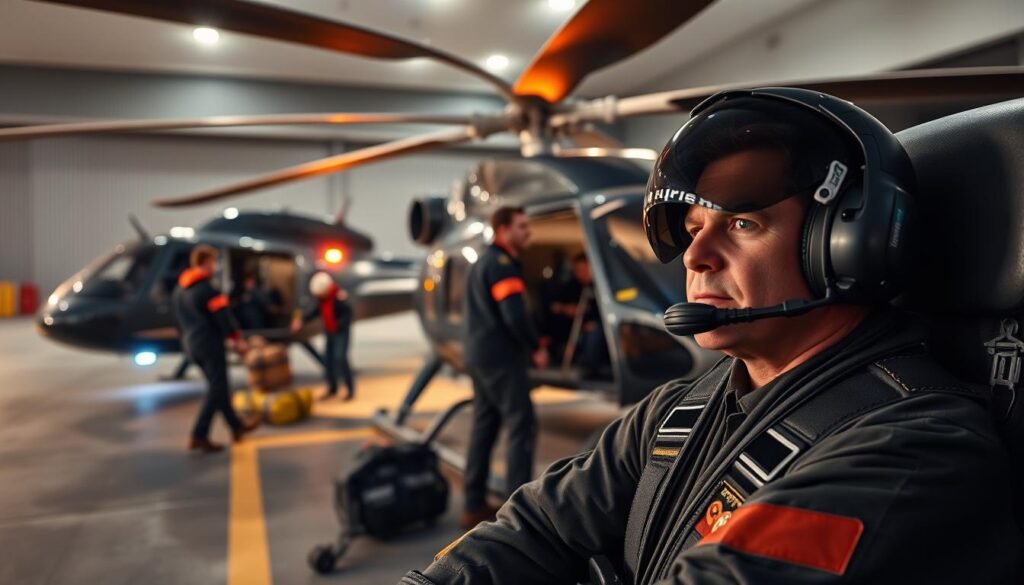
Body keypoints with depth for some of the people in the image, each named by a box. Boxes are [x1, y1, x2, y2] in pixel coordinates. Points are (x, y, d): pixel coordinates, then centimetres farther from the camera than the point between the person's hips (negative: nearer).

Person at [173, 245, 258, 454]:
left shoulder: (179, 290, 12)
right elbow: (223, 317, -16)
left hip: (191, 344, 9)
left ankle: (237, 427, 24)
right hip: (209, 344, -9)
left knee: (218, 387, 16)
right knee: (216, 390, -3)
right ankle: (199, 436, -6)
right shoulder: (207, 288, -16)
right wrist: (237, 339, -8)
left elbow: (182, 320, 18)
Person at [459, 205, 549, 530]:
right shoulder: (502, 264, -12)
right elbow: (515, 315, -22)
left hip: (478, 356, 10)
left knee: (484, 427, 11)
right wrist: (536, 348, -8)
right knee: (522, 426, -6)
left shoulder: (481, 263, 19)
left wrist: (526, 345, 16)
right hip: (502, 358, -10)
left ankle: (474, 507, 15)